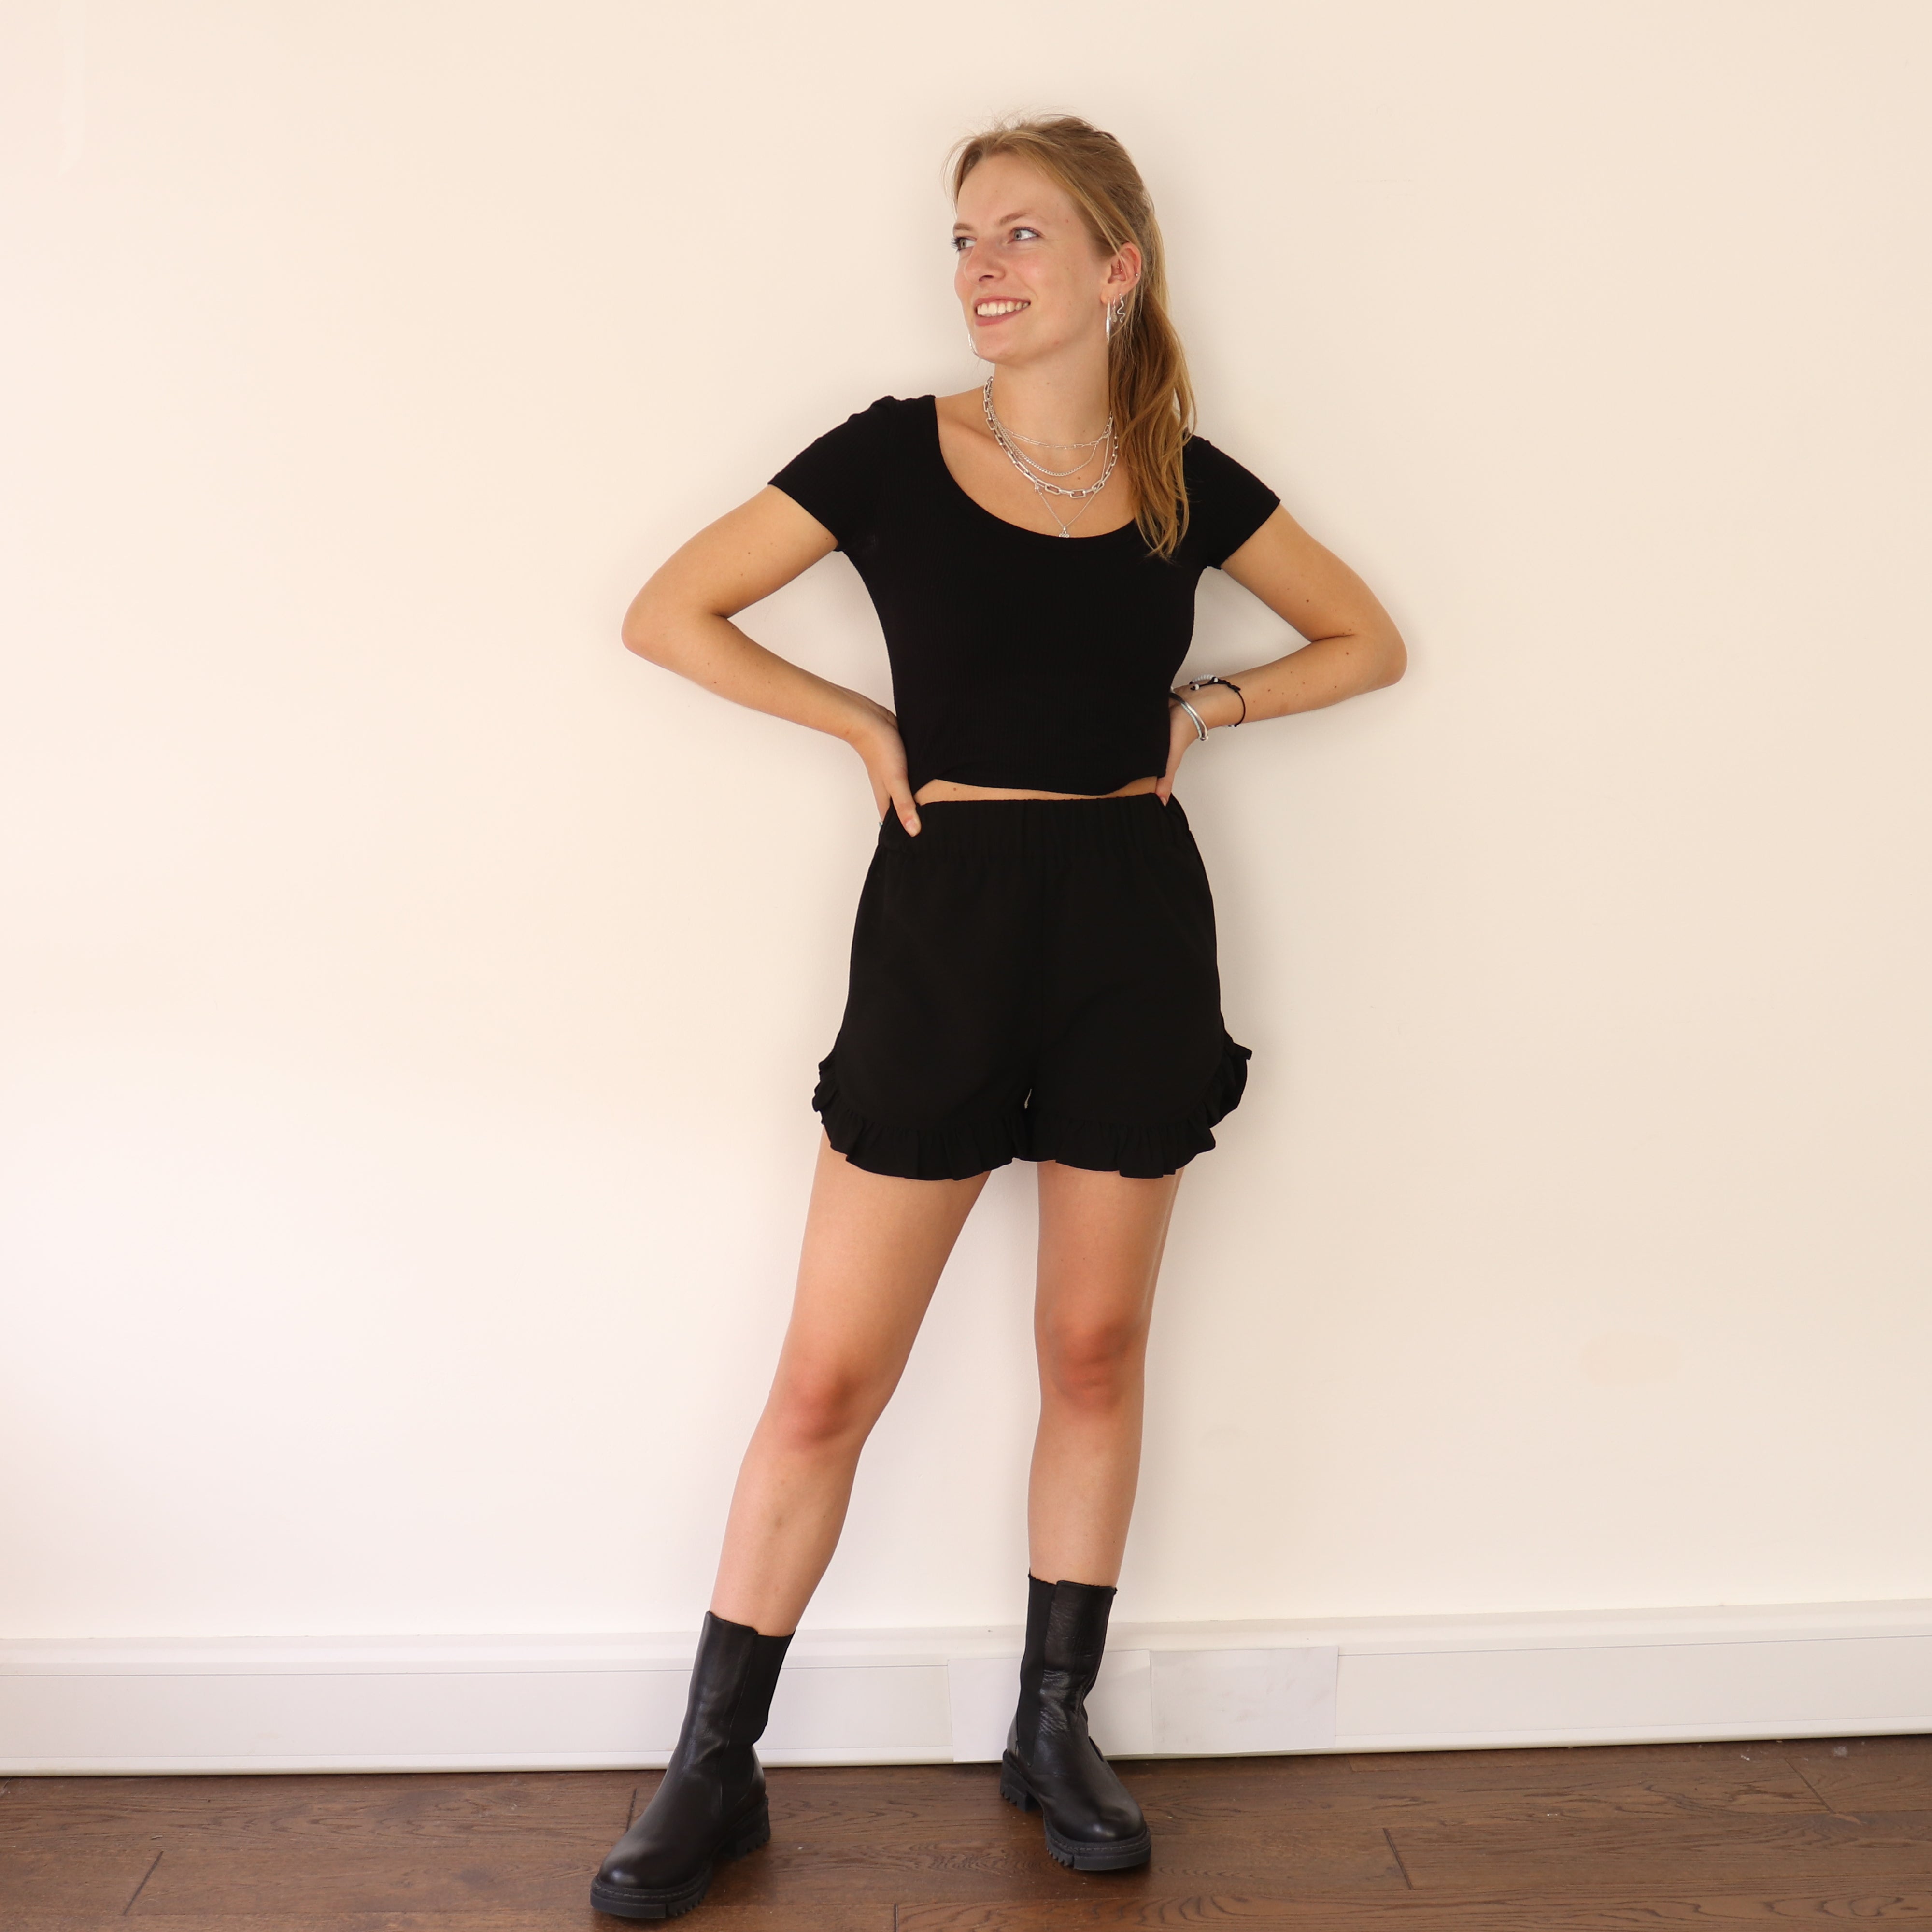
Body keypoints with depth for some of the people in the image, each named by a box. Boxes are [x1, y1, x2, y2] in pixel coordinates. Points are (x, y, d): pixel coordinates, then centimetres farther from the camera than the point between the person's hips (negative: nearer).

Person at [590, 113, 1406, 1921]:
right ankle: (714, 1770, 16)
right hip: (944, 915, -2)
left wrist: (1204, 705, 2)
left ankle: (1055, 1730, 29)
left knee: (1094, 1350, 11)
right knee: (829, 1376, 1)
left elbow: (1369, 639, 16)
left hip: (1137, 925, 2)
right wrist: (868, 725, -3)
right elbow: (667, 612, 1)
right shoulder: (896, 451, -1)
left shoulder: (1188, 481, 5)